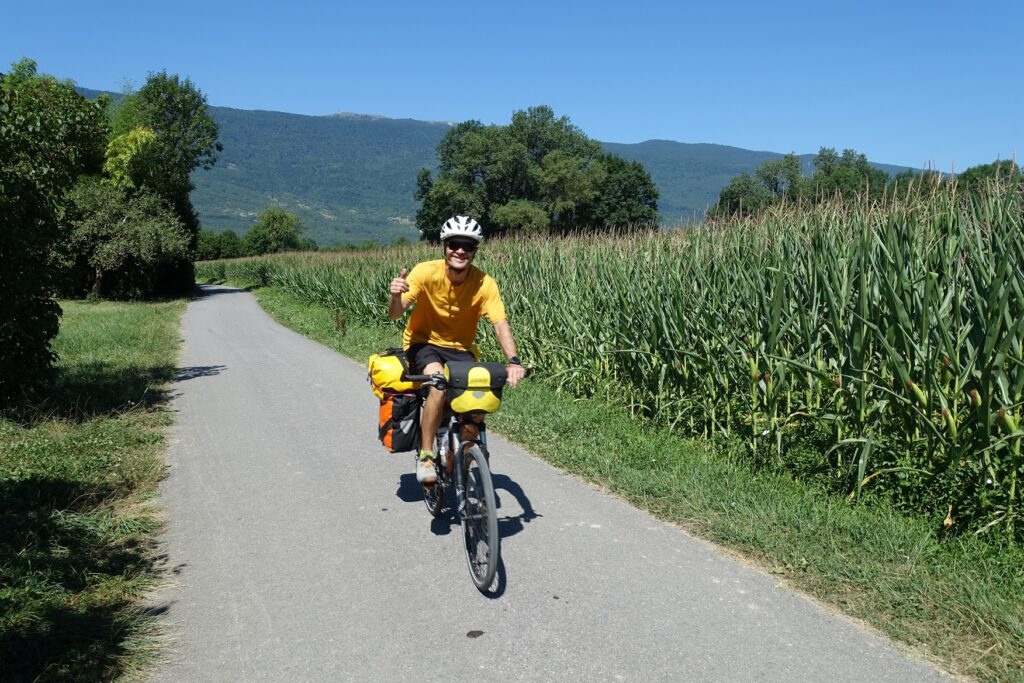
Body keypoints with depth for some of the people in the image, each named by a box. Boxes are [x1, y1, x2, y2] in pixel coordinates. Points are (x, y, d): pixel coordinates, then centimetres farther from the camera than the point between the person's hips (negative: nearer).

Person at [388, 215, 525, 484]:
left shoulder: (485, 284, -18)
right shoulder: (426, 272, -20)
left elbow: (501, 324, -25)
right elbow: (395, 314, -23)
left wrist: (513, 361, -42)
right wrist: (396, 295, -46)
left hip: (460, 349, 2)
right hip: (423, 343, -2)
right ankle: (425, 456, -15)